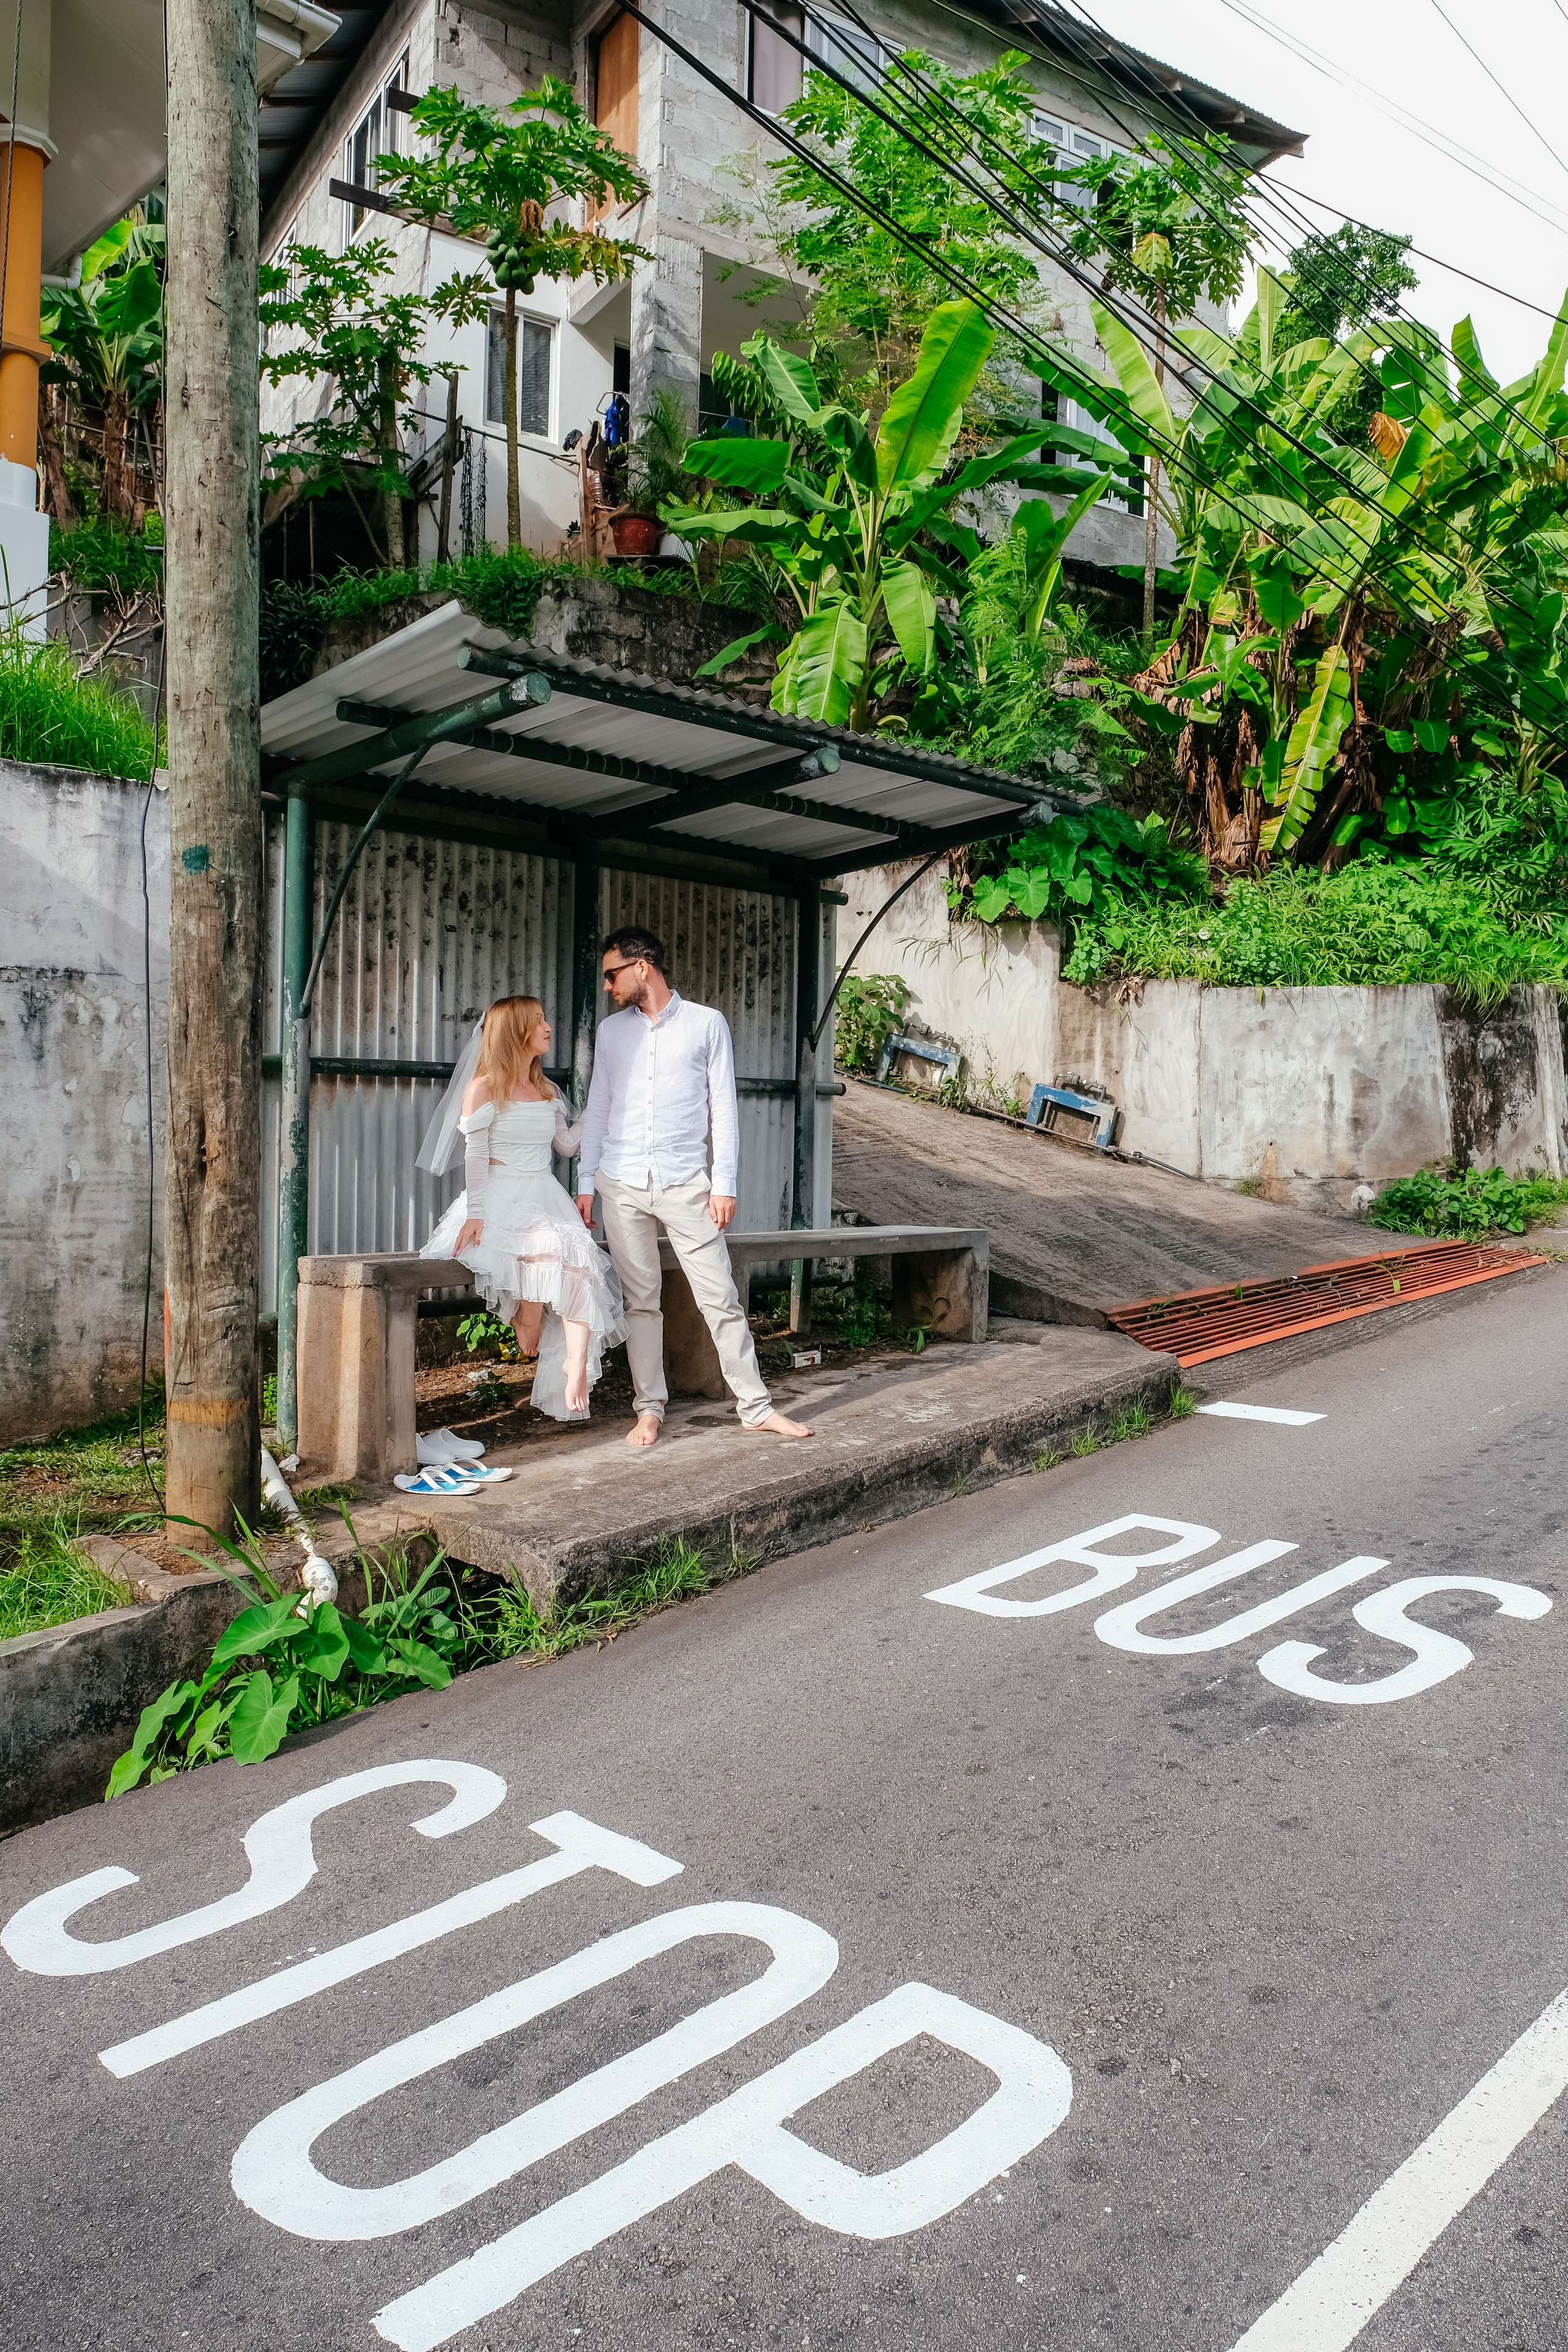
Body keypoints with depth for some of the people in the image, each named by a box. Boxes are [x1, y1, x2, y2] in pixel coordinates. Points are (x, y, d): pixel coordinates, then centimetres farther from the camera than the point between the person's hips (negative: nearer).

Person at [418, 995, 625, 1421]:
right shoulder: (484, 1089, 1)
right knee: (544, 1248, -35)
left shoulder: (547, 1091, 20)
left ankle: (576, 1362, -35)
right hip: (502, 1199, -5)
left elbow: (566, 1145, 25)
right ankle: (527, 1334, -13)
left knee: (580, 1259, -26)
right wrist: (475, 1214, -18)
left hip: (546, 1197, 5)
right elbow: (475, 1156, -6)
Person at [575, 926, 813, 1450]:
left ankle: (755, 1407, 5)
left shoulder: (706, 1024, 3)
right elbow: (597, 1108, 15)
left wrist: (724, 1184, -5)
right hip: (621, 1184, 3)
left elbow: (723, 1108, 2)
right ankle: (650, 1410, 12)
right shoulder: (610, 1031, 12)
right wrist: (585, 1181, 9)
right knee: (640, 1300, 5)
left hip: (684, 1182, -2)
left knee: (720, 1297, -2)